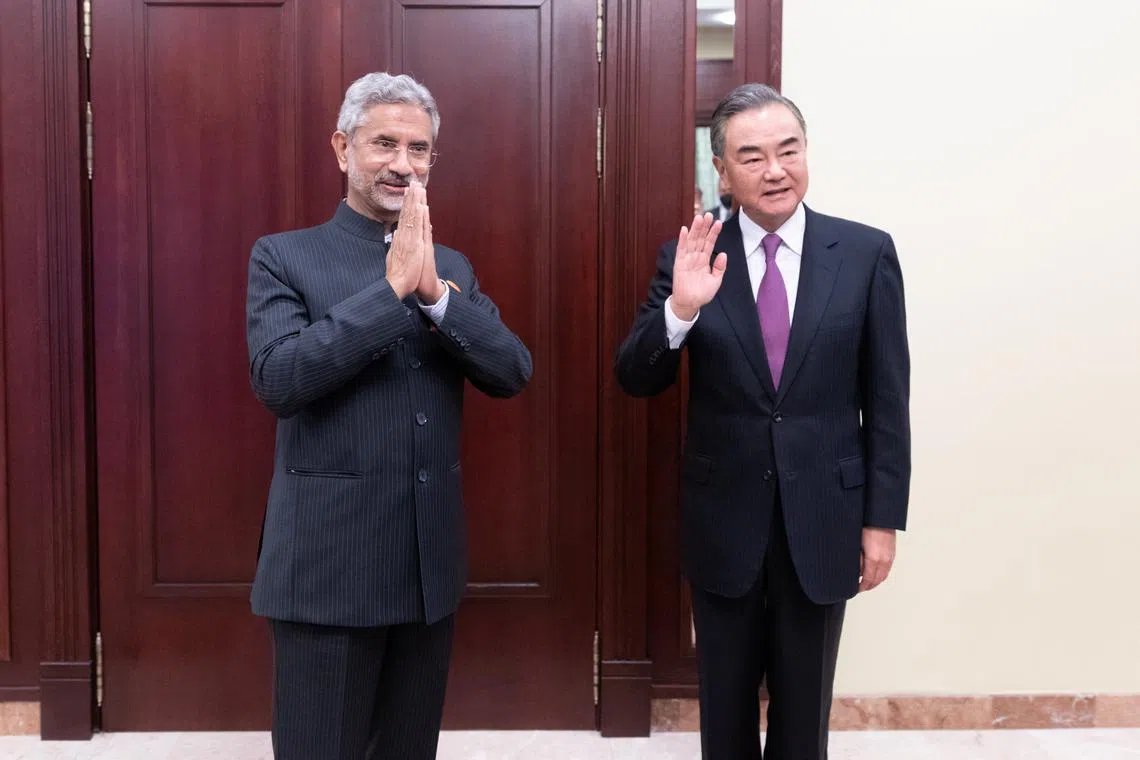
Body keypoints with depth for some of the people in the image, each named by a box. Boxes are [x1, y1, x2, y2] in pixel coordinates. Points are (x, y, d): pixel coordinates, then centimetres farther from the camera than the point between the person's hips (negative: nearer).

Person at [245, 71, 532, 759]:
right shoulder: (284, 257, -2)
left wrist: (433, 292, -16)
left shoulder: (451, 267, 10)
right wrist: (393, 288, -20)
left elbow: (513, 373, -2)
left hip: (432, 562, 4)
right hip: (327, 562, -4)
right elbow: (277, 378, -18)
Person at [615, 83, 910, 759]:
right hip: (723, 519, 1)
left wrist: (884, 518, -3)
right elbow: (637, 381, -7)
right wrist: (679, 309, -25)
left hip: (823, 517, -1)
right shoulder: (691, 257, -4)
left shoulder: (866, 252, -5)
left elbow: (888, 399, -3)